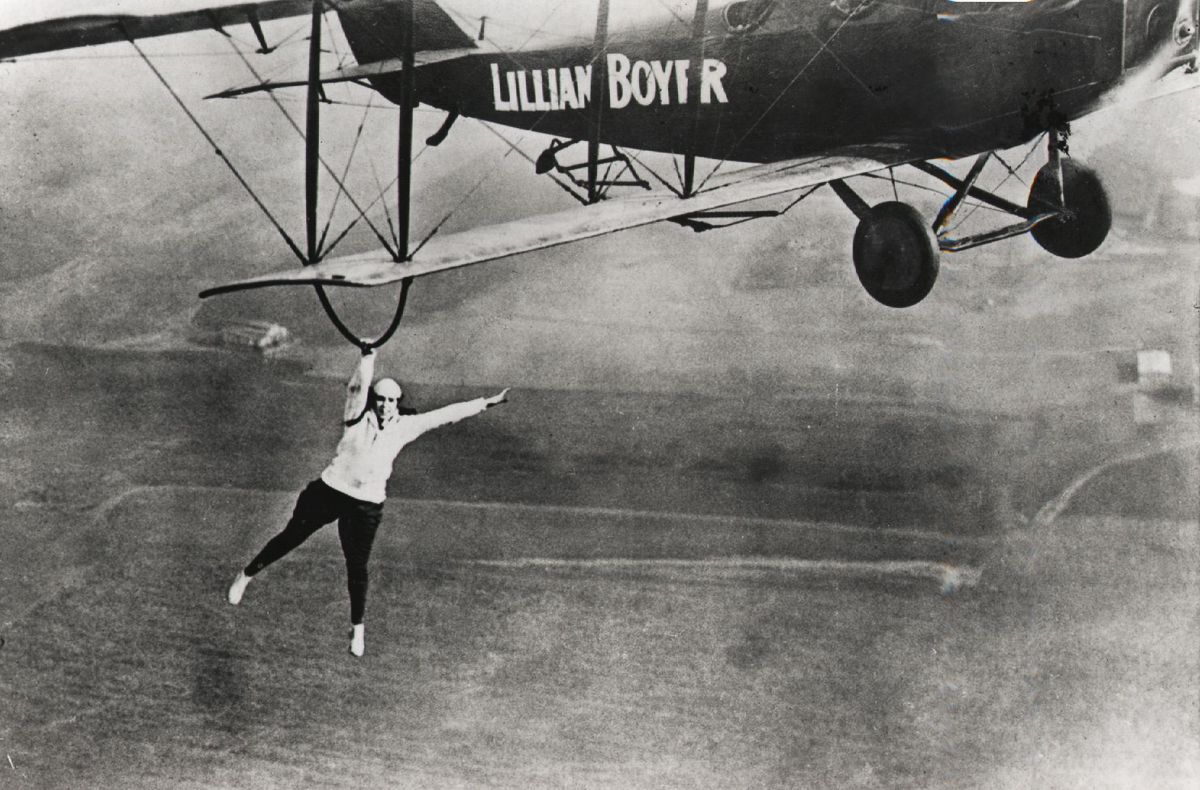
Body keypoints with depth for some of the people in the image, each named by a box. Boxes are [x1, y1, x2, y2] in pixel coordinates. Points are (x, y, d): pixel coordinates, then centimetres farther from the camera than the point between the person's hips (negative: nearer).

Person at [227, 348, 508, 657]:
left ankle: (357, 629, 22)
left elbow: (446, 414, 4)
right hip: (330, 492, -1)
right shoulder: (358, 415, -4)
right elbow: (358, 386, -21)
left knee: (357, 567, 4)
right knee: (291, 537, 10)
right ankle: (246, 576, 33)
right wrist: (368, 356, -37)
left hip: (367, 505, 1)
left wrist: (486, 403, 5)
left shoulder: (404, 426, 3)